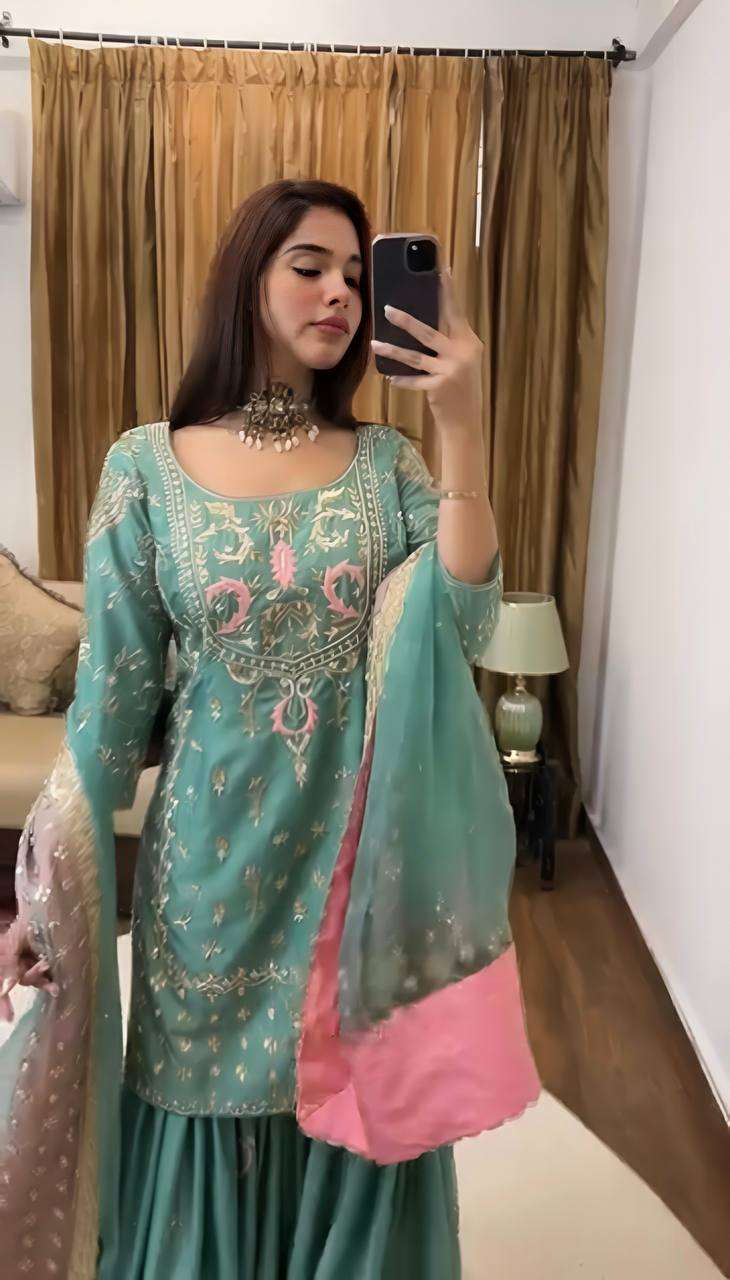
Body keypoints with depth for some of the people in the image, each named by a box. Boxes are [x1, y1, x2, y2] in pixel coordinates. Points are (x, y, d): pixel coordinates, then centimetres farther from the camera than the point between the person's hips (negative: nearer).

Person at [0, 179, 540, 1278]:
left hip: (361, 854, 1)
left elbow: (462, 634, -13)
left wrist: (461, 430, -19)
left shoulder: (387, 463, 1)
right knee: (209, 1131, 17)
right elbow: (110, 699, -2)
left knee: (354, 1129, 17)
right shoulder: (145, 466, -4)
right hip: (214, 858, -1)